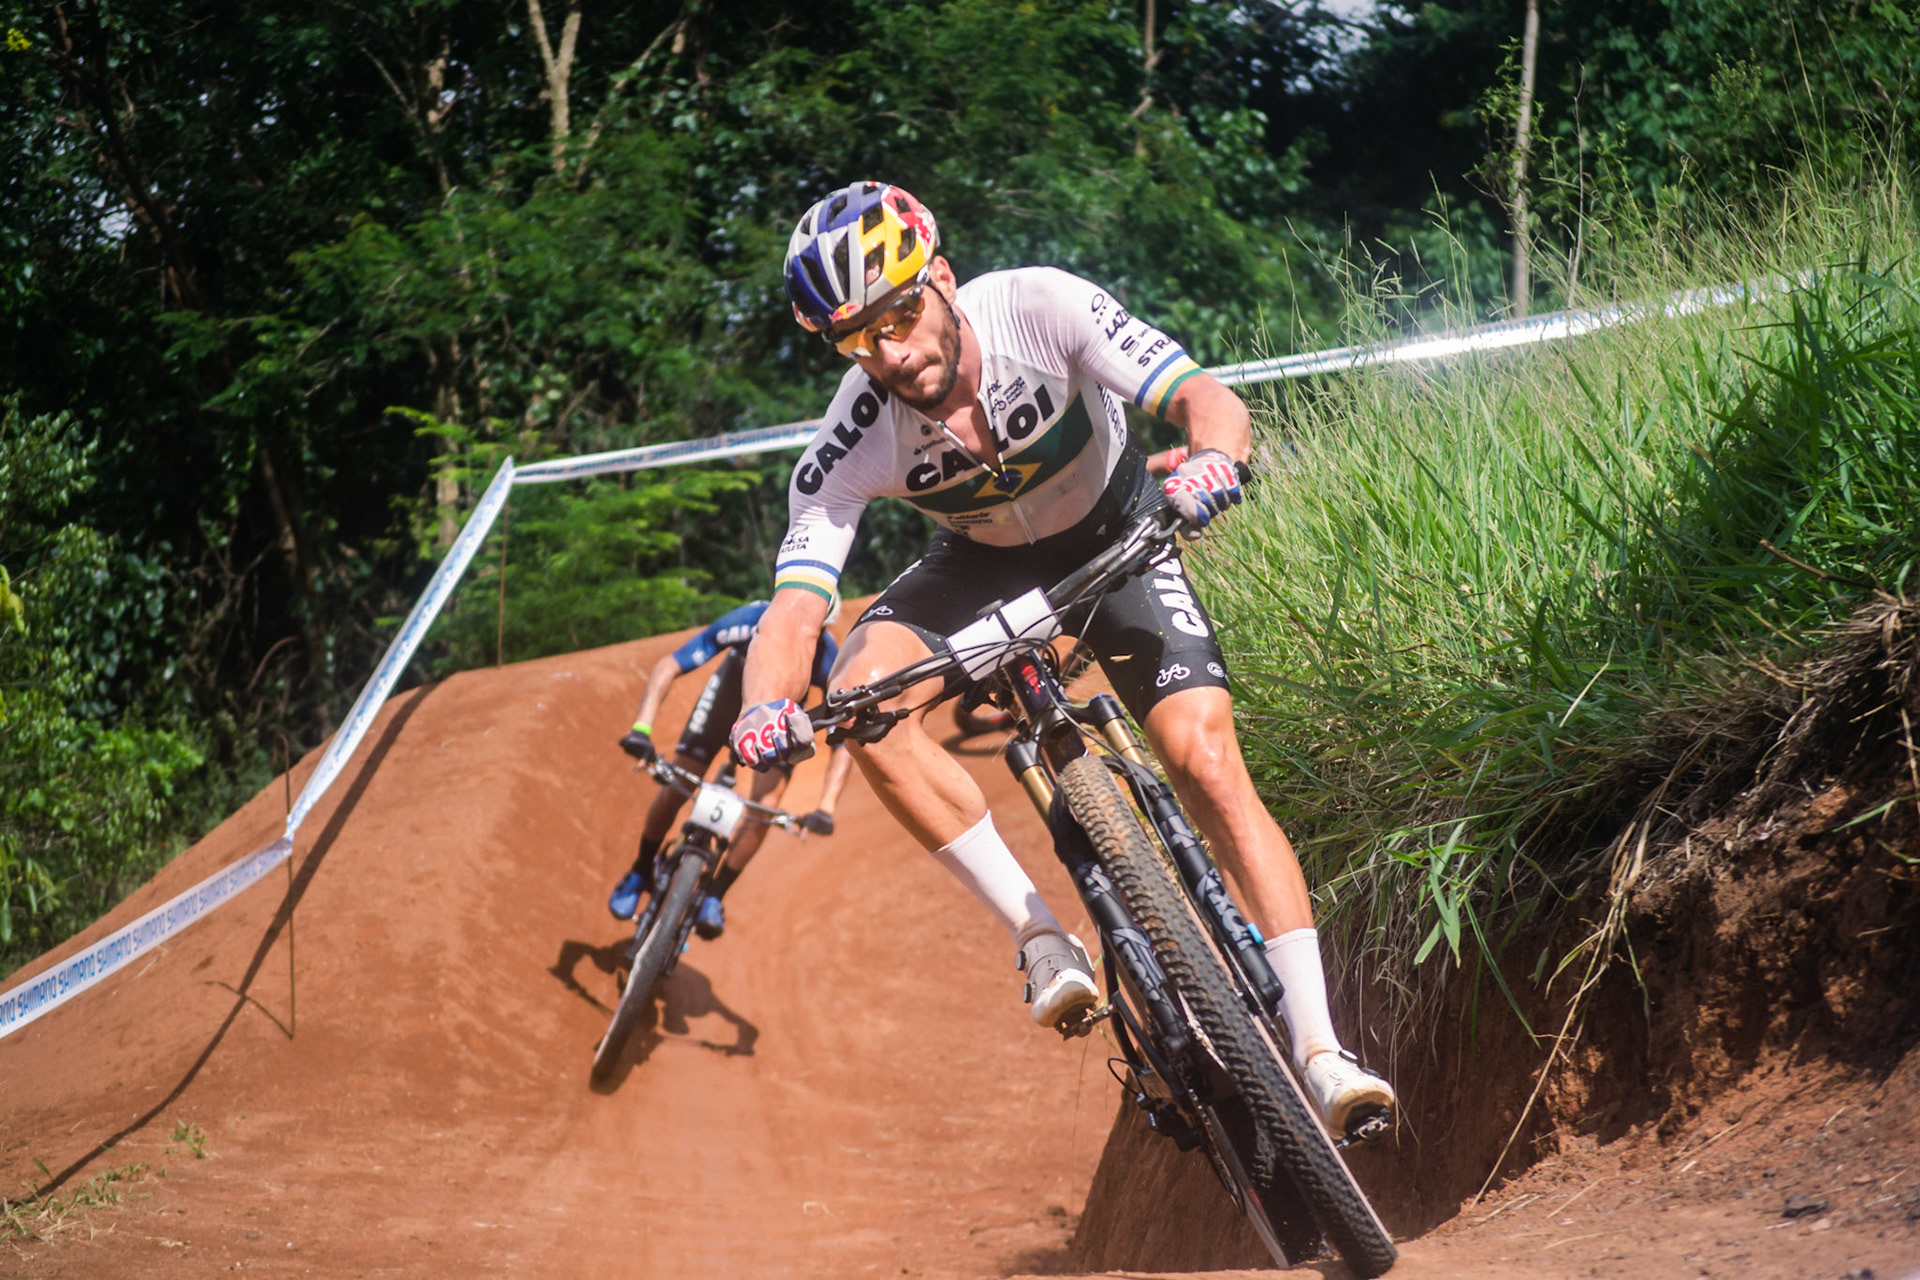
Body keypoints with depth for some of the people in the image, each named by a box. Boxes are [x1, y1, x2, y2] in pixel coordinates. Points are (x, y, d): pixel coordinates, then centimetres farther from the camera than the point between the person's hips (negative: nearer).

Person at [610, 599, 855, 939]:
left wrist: (826, 808, -45)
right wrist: (641, 728, -50)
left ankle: (713, 897, -6)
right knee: (675, 789, -8)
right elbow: (667, 667, -37)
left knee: (765, 805, -20)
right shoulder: (749, 621, -38)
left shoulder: (828, 660, -36)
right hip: (735, 685, 0)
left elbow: (845, 742, -32)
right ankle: (641, 873, 17)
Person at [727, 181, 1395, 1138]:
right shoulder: (852, 443, -27)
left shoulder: (1040, 308, -31)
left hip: (1117, 536, -2)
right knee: (864, 696, -28)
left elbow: (1208, 401, -36)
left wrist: (1211, 458, -60)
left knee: (1208, 764, -20)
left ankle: (1319, 1051, -19)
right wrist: (764, 709, -54)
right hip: (983, 563, 2)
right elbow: (795, 610, -32)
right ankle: (1040, 938, -19)